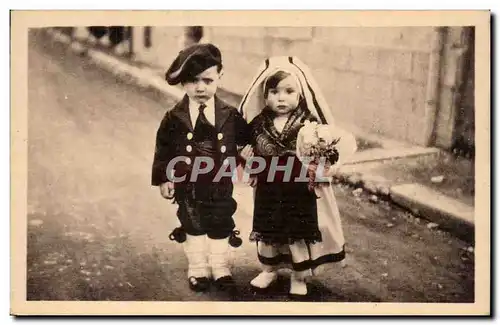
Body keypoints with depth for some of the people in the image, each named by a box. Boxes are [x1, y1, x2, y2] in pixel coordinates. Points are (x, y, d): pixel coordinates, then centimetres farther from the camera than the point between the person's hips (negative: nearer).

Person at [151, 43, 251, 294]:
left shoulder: (230, 116, -7)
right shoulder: (174, 118, -9)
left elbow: (245, 141, 7)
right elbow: (163, 150, -4)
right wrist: (163, 179, -5)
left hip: (220, 185, 1)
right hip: (187, 186, 0)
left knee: (221, 227, 13)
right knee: (193, 227, 14)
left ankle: (220, 268, 30)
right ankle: (198, 269, 30)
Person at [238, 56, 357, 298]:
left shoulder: (311, 123, -14)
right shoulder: (258, 124, -4)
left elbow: (347, 141, -16)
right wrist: (247, 163, -3)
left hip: (301, 193, -3)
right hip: (268, 192, 3)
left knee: (301, 234, 11)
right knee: (266, 233, 18)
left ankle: (299, 277, 32)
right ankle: (268, 270, 41)